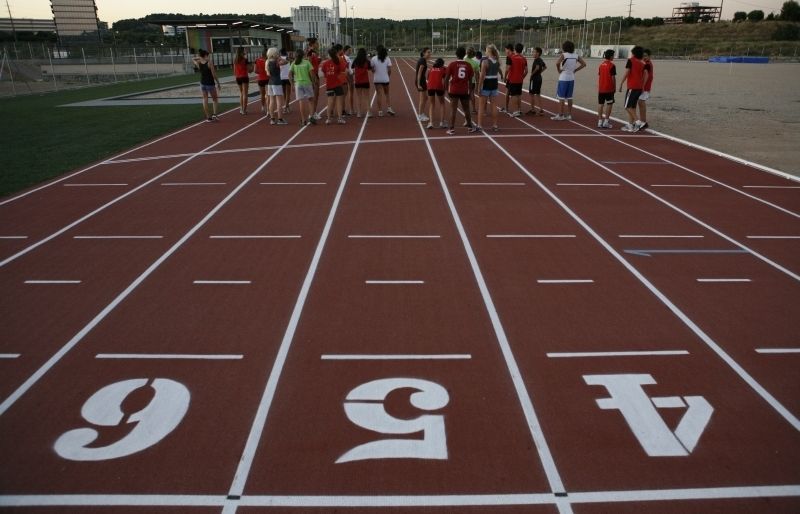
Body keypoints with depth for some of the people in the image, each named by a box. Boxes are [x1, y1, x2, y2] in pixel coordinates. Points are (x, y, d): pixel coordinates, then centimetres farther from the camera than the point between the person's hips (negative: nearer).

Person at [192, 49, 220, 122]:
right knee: (215, 99, 10)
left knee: (205, 100, 10)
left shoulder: (198, 63, 2)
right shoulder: (209, 62, -13)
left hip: (202, 84, 4)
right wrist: (218, 83, -6)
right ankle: (214, 114, -7)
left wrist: (199, 57, 11)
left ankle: (208, 117, 9)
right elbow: (214, 74, -14)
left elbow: (193, 59, 25)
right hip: (210, 83, -4)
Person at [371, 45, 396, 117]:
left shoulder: (374, 59, -6)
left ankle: (380, 111, -1)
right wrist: (389, 76, 10)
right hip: (385, 79, 1)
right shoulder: (387, 58, -3)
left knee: (379, 95, 1)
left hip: (377, 79, -1)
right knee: (387, 94, 17)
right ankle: (389, 108, 5)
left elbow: (372, 70, -4)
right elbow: (389, 70, -5)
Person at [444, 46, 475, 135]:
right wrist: (470, 90, 20)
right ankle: (470, 126, 25)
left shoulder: (452, 64, -5)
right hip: (465, 90, 2)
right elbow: (470, 79, 9)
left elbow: (446, 78, -5)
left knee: (453, 109, 0)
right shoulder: (468, 65, 2)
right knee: (466, 109, 14)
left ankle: (452, 129, -1)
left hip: (454, 90, -2)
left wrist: (446, 89, 6)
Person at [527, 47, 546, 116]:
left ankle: (532, 109, 6)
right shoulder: (541, 60, 11)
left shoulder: (536, 60, -16)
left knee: (531, 94, 1)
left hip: (534, 78, -9)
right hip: (539, 78, 9)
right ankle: (540, 109, 12)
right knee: (538, 94, 12)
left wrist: (532, 73, -18)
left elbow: (537, 67, -32)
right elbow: (545, 67, 24)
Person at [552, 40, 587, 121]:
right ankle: (569, 115, 18)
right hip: (571, 78, 6)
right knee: (569, 97, 13)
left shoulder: (563, 55, -11)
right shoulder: (576, 56, 5)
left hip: (563, 78, -6)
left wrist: (559, 70, -12)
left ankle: (560, 115, 0)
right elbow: (584, 64, 8)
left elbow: (557, 63, -28)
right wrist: (575, 70, 9)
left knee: (561, 97, 0)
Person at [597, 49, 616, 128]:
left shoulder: (601, 65, 6)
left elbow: (599, 77, 9)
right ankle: (606, 121, -1)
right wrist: (615, 87, 1)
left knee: (600, 104, 7)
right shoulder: (612, 65, -10)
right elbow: (613, 78, -9)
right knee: (609, 104, 3)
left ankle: (600, 121, 8)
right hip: (609, 88, -5)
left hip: (601, 88, 5)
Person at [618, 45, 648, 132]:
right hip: (639, 87, 7)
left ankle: (637, 122, -16)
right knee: (632, 106, 13)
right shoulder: (642, 63, 14)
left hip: (632, 87, -7)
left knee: (627, 107, -4)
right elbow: (646, 75, 8)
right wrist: (643, 86, 14)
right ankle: (630, 125, 15)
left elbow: (626, 73, -12)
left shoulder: (630, 60, -4)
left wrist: (621, 84, -7)